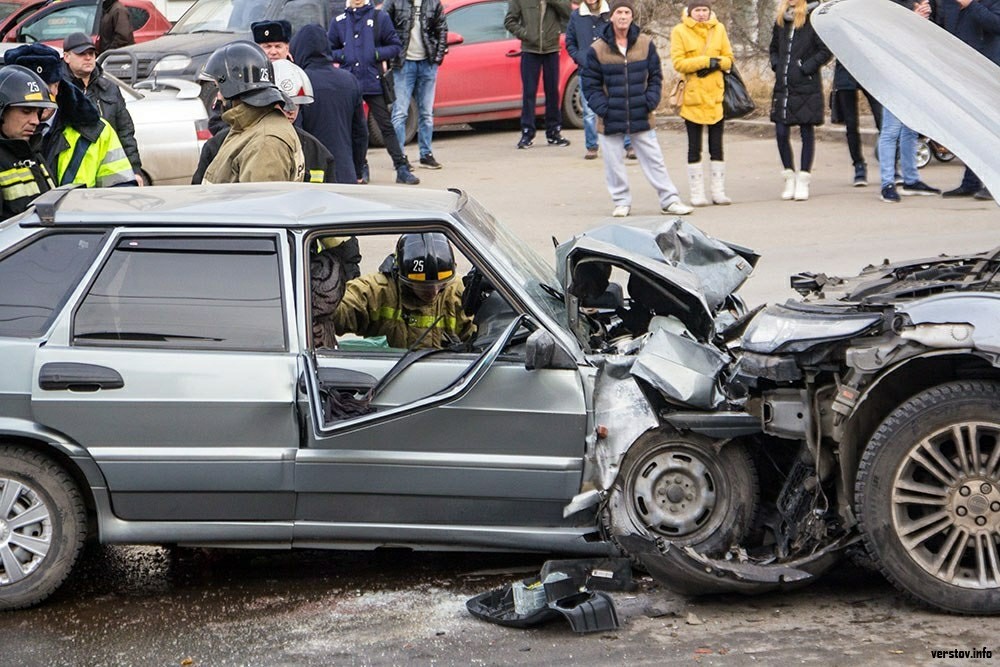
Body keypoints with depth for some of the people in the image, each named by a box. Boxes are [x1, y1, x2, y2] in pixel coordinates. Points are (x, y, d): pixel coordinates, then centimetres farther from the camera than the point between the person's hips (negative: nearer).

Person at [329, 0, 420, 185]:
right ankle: (359, 168, 17)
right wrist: (343, 56, -4)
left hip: (374, 83, -2)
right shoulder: (339, 21, 9)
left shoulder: (380, 17, 3)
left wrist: (376, 54, -10)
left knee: (386, 126, -3)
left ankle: (402, 169, -3)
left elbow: (395, 46, 5)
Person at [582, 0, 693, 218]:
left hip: (641, 118, 1)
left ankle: (669, 200, 11)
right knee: (614, 163, 6)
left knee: (654, 160, 4)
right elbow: (591, 84, 0)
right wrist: (602, 108, -10)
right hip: (610, 119, -1)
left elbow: (655, 77, 8)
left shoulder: (645, 44, 1)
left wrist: (650, 102, -4)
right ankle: (621, 202, 21)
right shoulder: (598, 49, -4)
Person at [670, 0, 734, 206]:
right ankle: (697, 194, 8)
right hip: (692, 96, -3)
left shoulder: (718, 28, 8)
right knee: (694, 147, 3)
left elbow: (728, 58, 8)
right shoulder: (679, 31, -3)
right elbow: (678, 62, -11)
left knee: (717, 146, 6)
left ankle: (719, 192, 12)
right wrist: (707, 61, -17)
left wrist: (716, 63, -13)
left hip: (716, 95, 3)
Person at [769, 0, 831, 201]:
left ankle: (803, 180, 10)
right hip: (782, 86, 5)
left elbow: (826, 51, -10)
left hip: (807, 87, -5)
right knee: (781, 132, 2)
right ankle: (789, 177, 17)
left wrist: (806, 68, -13)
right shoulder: (780, 22, 11)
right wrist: (776, 65, 9)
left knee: (807, 132, 3)